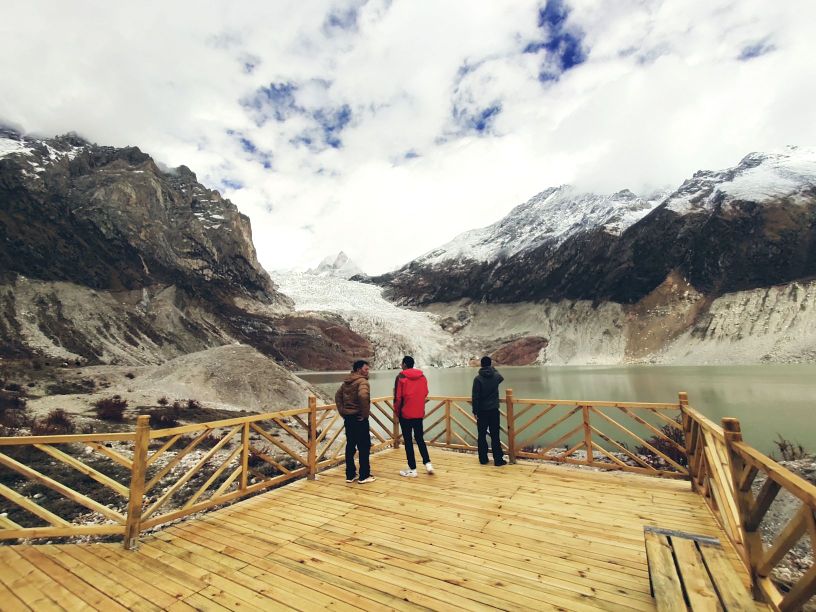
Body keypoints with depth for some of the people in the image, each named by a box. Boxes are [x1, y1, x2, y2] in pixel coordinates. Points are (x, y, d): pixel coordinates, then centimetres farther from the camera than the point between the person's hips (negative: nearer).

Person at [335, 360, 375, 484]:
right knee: (364, 447, 3)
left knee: (350, 446, 14)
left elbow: (337, 396, 19)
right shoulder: (362, 381, -15)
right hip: (359, 419, -8)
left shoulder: (346, 382, 12)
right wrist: (365, 413, -21)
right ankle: (364, 476, 9)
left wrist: (342, 412, 14)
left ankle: (350, 475, 21)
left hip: (348, 418, 8)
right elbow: (363, 396, -33)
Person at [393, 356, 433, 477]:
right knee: (419, 438, 18)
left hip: (405, 413, -4)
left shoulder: (401, 377, -11)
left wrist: (397, 411, 3)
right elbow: (425, 393, 8)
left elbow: (398, 397, -11)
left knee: (408, 440, 6)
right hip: (419, 413, 5)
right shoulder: (422, 376, 3)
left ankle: (412, 469, 11)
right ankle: (428, 463, 9)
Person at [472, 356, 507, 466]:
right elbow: (501, 377, 25)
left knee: (482, 435, 9)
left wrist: (475, 411, -4)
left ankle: (483, 459, 16)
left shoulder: (478, 379, -11)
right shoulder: (496, 376, -3)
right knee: (495, 436, 7)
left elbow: (475, 396, -12)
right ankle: (498, 459, 9)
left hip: (482, 411, -1)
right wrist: (493, 368, 35)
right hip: (494, 410, 2)